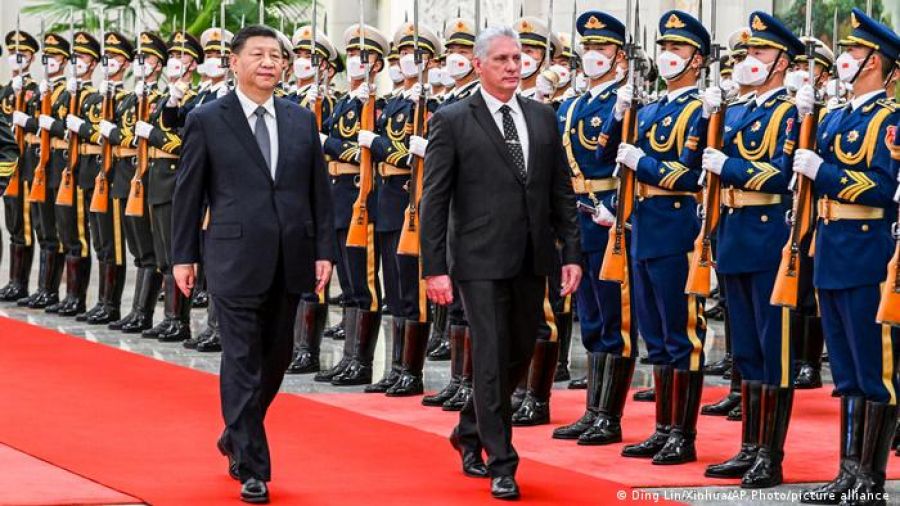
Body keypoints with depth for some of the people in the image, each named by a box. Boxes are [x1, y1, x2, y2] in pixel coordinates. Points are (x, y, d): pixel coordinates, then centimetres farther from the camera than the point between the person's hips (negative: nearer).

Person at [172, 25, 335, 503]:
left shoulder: (301, 120, 9)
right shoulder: (206, 120, -2)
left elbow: (319, 189, 11)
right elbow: (188, 191, 1)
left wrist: (324, 250, 4)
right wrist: (184, 256, 0)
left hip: (290, 261, 4)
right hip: (237, 260, -4)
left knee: (275, 359, 13)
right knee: (243, 364, -3)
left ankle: (237, 437, 35)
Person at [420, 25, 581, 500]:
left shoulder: (543, 118, 9)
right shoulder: (451, 122, -4)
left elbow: (561, 191, 11)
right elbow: (434, 201, -5)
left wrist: (571, 253, 4)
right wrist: (434, 268, -11)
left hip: (532, 260, 5)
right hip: (481, 261, -5)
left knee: (519, 355, 14)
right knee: (492, 360, -4)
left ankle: (470, 432, 36)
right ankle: (501, 464, 4)